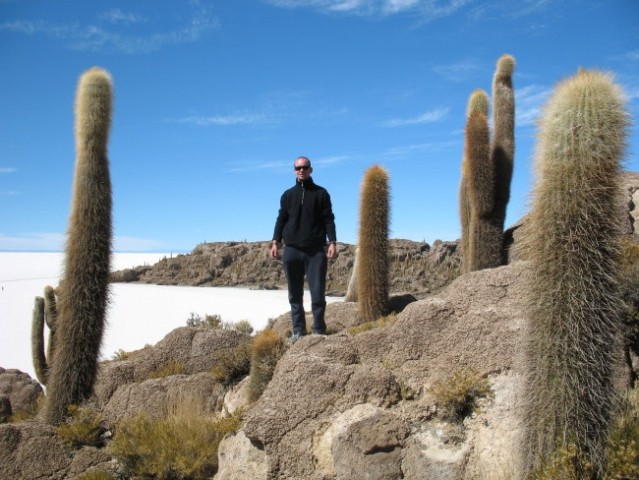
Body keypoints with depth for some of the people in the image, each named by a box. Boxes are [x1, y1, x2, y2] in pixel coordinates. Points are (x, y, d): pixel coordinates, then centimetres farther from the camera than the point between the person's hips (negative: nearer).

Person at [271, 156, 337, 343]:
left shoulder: (321, 193, 7)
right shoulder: (288, 195, 14)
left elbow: (328, 219, 2)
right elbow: (281, 220, 13)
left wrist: (332, 242, -9)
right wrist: (275, 242, 1)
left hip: (316, 250, -2)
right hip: (292, 250, 3)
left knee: (318, 292, -4)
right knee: (295, 294, 5)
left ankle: (319, 330, 5)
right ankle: (298, 330, 12)